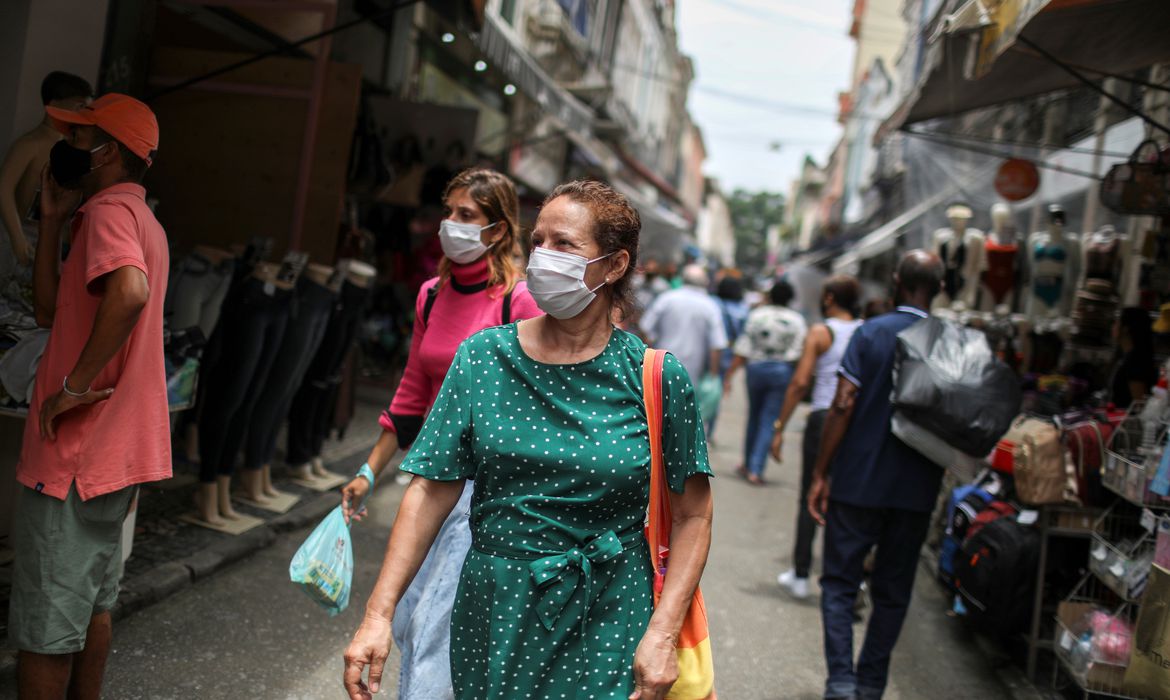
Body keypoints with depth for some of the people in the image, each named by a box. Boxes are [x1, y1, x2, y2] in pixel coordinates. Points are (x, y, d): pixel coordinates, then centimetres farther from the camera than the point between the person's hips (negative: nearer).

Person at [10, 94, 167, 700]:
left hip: (74, 452, -10)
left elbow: (131, 292, -36)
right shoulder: (143, 221, 17)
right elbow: (51, 312, 16)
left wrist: (73, 386, -28)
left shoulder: (109, 208, -14)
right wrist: (53, 222, 8)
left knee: (43, 626, -1)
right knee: (92, 602, 20)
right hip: (116, 448, 10)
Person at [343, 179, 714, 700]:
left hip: (606, 621, -2)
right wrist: (379, 613, -9)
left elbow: (691, 516, -5)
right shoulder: (483, 357, -3)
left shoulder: (657, 378, -8)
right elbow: (432, 491, -4)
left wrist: (662, 635, -12)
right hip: (493, 614, 2)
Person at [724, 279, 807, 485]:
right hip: (782, 372, -1)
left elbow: (742, 351, -4)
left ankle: (748, 464, 28)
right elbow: (798, 354, -8)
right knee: (769, 421, 1)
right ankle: (755, 470, -5)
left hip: (757, 368, 1)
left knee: (754, 417, 18)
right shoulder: (797, 320, -2)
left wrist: (729, 376, -1)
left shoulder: (756, 315, -2)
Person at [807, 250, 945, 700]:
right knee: (892, 592, 14)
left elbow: (842, 406, -13)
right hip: (917, 489, 3)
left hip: (858, 481, -2)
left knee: (839, 583, 7)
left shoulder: (871, 334, -8)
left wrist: (820, 473, -8)